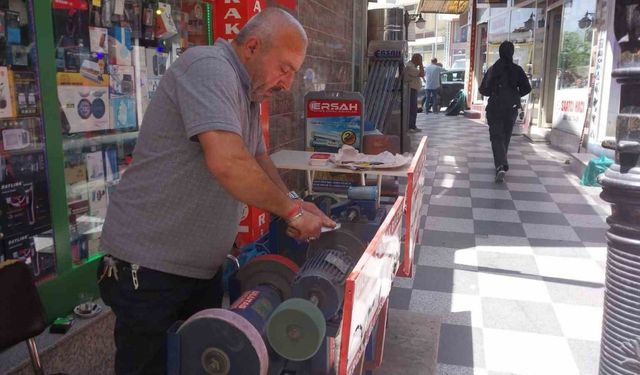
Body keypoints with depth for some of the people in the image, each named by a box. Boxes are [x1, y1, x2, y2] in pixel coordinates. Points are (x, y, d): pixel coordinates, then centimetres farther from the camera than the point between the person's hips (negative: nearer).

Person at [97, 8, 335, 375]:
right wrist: (291, 210, -21)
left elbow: (259, 159, 18)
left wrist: (293, 205, 2)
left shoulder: (248, 93, 10)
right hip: (148, 264, -9)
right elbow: (226, 162, -33)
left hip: (205, 266, 9)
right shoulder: (208, 67, -20)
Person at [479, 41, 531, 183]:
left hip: (494, 108, -1)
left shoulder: (493, 69, -3)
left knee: (497, 137, -4)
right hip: (511, 109, 1)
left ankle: (501, 166, -23)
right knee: (506, 137, 17)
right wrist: (515, 95, 14)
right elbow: (526, 88, -5)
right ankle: (501, 164, 29)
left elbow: (483, 89, 0)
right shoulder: (517, 70, -3)